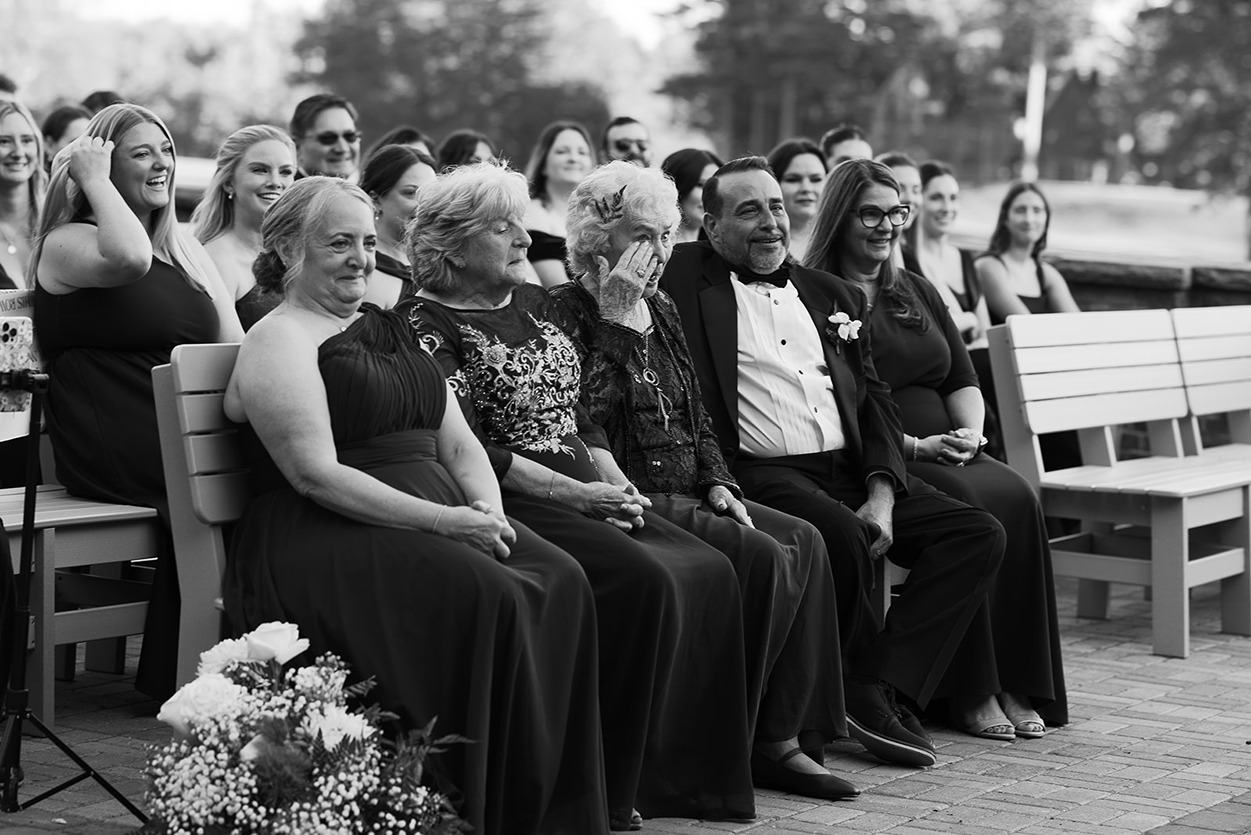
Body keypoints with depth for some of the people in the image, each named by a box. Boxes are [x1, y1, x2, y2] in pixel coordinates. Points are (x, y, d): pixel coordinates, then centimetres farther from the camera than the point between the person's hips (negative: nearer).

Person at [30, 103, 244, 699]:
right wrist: (94, 180, -9)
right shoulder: (67, 243, 1)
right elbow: (130, 259, -24)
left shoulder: (185, 248, 23)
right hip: (112, 447, -7)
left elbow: (235, 345, 15)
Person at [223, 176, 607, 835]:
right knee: (487, 594, -31)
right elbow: (316, 475, -14)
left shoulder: (391, 330, 22)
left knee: (559, 580, -18)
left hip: (440, 514, 7)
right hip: (323, 535, -7)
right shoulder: (279, 341, -2)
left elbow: (459, 443, 19)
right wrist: (443, 520, -19)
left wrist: (486, 507, -4)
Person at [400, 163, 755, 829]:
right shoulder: (430, 324, -6)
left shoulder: (532, 301, 19)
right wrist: (577, 494, -16)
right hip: (517, 501, -8)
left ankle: (693, 773, -6)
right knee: (646, 579, -27)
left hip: (586, 491, 8)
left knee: (711, 571, -11)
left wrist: (615, 480, 2)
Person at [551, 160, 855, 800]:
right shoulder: (566, 312, -5)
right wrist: (616, 319, -17)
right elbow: (584, 414, -18)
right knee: (761, 557, -24)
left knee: (803, 543, -14)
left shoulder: (660, 310, 19)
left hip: (687, 494, 8)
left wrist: (717, 482, 7)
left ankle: (783, 737, -15)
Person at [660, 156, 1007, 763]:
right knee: (840, 533, -35)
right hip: (762, 474, -6)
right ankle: (870, 700, -13)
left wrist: (882, 493, -2)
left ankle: (883, 685, -16)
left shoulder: (833, 295, 21)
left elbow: (874, 401, 15)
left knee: (979, 532, -11)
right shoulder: (685, 277, 7)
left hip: (851, 469, 6)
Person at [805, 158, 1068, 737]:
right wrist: (911, 446, -17)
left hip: (944, 451, 6)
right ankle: (971, 690, -26)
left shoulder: (917, 293, 24)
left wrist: (969, 432, -2)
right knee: (967, 503, -31)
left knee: (1017, 498, -23)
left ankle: (1020, 684, -21)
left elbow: (963, 380, 20)